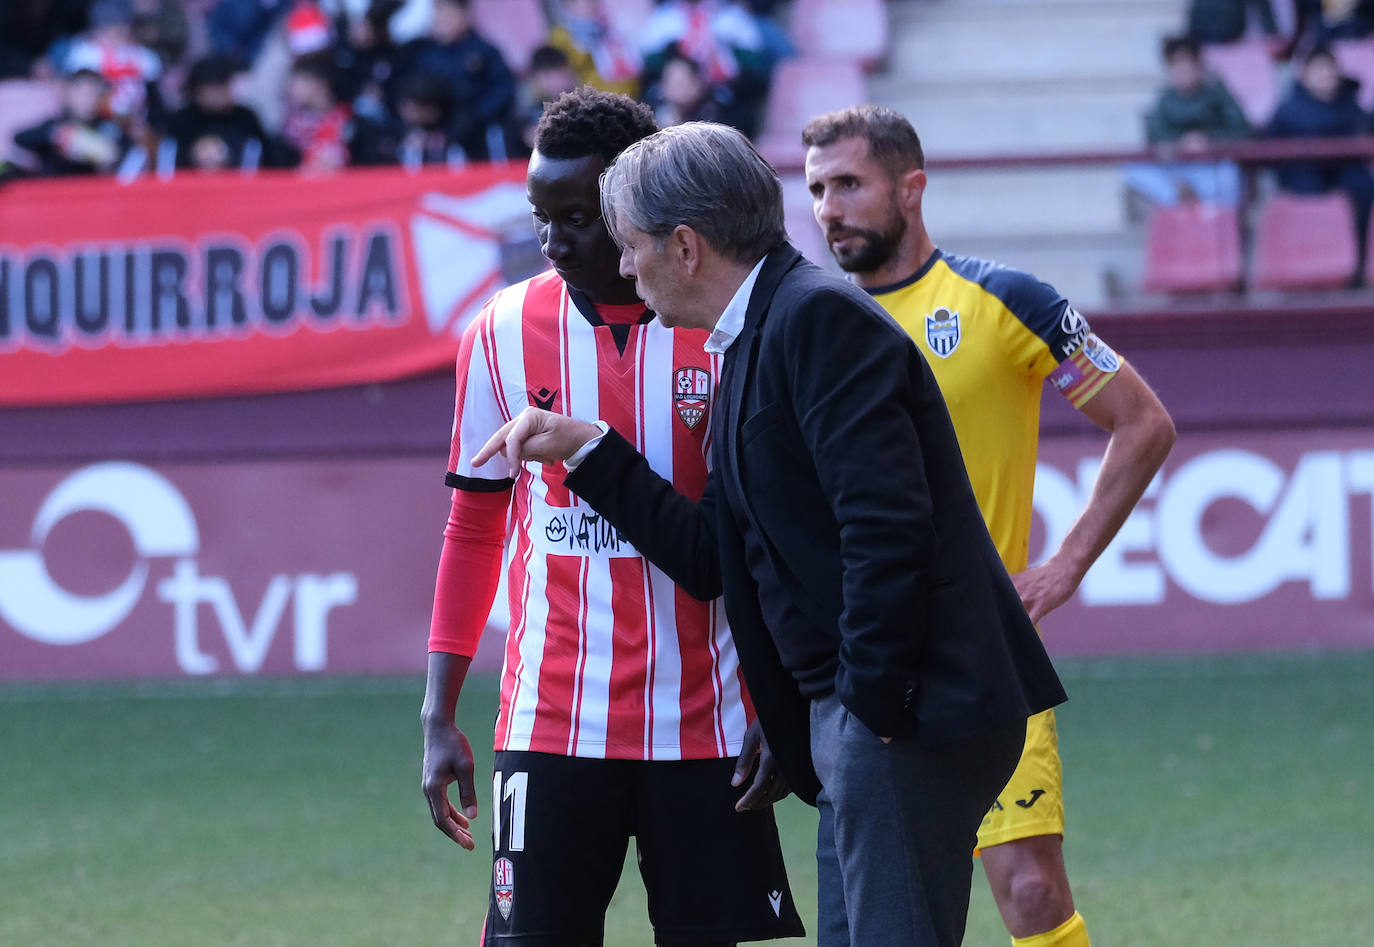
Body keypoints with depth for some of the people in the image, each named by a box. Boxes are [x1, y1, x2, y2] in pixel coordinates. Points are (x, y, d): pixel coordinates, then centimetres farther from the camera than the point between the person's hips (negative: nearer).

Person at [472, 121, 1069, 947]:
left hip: (914, 707, -10)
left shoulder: (822, 318, -13)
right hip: (856, 721, 10)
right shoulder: (752, 344, 19)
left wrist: (872, 705, -19)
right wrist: (587, 449, 19)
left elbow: (888, 525, -21)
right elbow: (717, 559, 20)